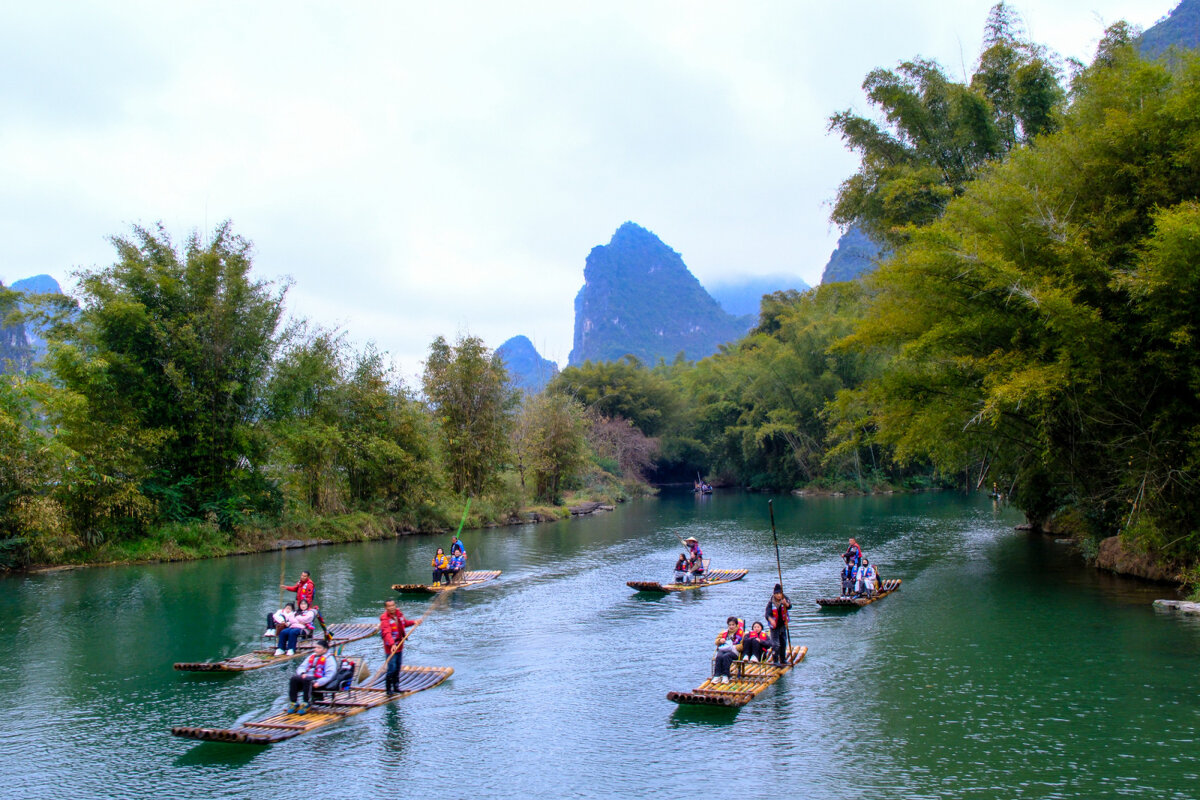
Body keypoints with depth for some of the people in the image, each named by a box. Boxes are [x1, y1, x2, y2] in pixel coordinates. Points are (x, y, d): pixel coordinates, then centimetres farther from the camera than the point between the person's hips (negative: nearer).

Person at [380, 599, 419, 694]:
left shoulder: (399, 614, 4)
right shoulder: (385, 619, -19)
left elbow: (405, 623, 25)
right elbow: (387, 633, -33)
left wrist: (414, 622, 8)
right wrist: (392, 645, -46)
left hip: (399, 647, 7)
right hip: (391, 648, -7)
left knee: (397, 668, 16)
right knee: (392, 669, -7)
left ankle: (396, 687, 28)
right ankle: (388, 689, 6)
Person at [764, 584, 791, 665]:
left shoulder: (784, 599, -8)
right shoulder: (771, 602, -17)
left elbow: (789, 606, -24)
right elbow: (767, 614, -26)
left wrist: (785, 603, -46)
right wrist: (771, 620, -46)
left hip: (783, 625, 4)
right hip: (774, 626, -4)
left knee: (783, 642, 15)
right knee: (775, 644, -8)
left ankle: (783, 659, 29)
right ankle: (775, 661, -1)